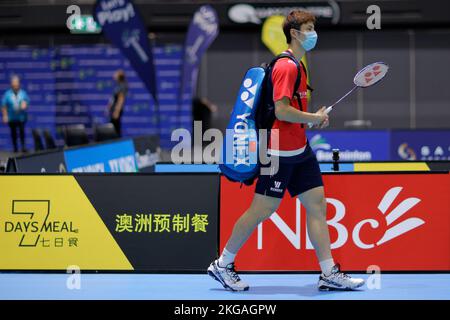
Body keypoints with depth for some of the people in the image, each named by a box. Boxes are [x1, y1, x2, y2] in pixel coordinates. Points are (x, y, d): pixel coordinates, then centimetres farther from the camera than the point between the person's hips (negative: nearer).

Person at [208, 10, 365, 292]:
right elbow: (281, 111, -23)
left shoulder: (297, 66, 15)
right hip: (280, 152, -10)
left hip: (299, 151, 10)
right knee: (261, 210, -2)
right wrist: (315, 118, -13)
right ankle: (222, 265, 12)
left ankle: (329, 274, 5)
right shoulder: (286, 67, -16)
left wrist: (314, 118, 10)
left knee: (317, 205, 4)